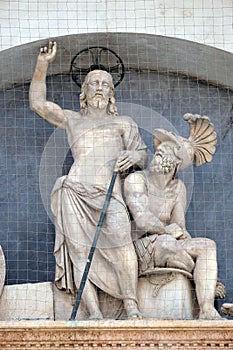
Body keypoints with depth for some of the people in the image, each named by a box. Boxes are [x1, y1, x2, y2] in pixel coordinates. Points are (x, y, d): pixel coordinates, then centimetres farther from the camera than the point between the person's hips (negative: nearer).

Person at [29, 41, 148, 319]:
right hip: (74, 192, 1)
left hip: (109, 193, -1)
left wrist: (134, 156, -4)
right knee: (79, 250, -13)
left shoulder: (123, 123, 28)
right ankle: (95, 315, -19)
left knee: (119, 236, -28)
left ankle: (131, 307, -29)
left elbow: (143, 155, 20)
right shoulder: (72, 120, 27)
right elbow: (37, 103, 20)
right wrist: (42, 66, 12)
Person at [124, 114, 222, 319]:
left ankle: (207, 310, -39)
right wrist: (169, 230, -9)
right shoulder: (136, 180, -4)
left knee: (208, 245, -23)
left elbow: (180, 229, 5)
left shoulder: (178, 188, 13)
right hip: (140, 249, -5)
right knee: (166, 242, -39)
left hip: (168, 246, 5)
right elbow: (143, 221, -16)